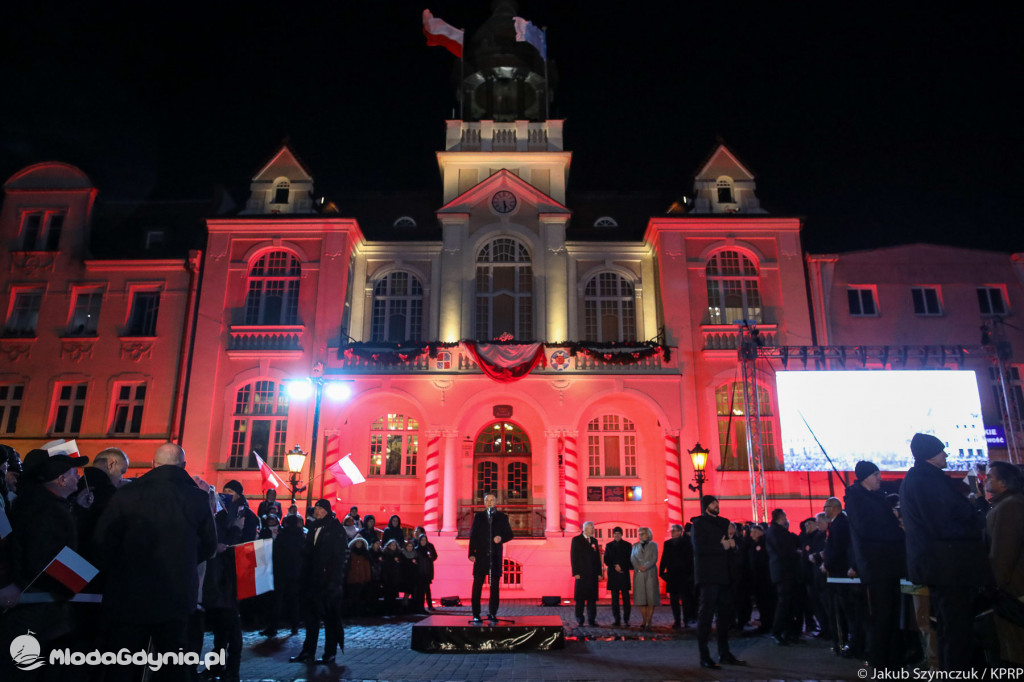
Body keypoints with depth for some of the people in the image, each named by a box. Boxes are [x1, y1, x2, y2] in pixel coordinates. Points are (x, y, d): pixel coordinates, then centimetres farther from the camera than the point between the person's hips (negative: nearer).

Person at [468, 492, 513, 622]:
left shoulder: (502, 517, 10)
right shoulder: (478, 516, 10)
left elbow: (509, 534, 10)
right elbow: (473, 536, 6)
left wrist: (501, 538, -12)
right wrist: (471, 553, -4)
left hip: (496, 556, 0)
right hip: (481, 555, 0)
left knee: (495, 585, 3)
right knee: (477, 584, -3)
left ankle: (492, 613, 10)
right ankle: (476, 614, 2)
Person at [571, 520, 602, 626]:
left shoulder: (594, 541, 14)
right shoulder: (576, 540, 0)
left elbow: (598, 557, 14)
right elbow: (573, 557, -4)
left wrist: (599, 573, 7)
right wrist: (576, 573, -11)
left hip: (593, 574, 4)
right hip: (581, 574, -4)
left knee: (592, 597, 4)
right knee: (580, 597, 2)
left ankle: (591, 619, 10)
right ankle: (579, 619, 13)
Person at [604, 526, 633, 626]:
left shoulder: (627, 545, 10)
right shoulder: (609, 545, 12)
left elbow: (630, 559, 6)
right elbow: (606, 560, 6)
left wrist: (624, 568, -6)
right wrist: (614, 566, -9)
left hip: (624, 574, -1)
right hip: (613, 575, 1)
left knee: (626, 597, -5)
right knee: (615, 598, 1)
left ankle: (626, 619, 2)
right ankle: (617, 620, 5)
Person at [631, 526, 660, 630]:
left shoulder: (653, 545, 11)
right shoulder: (635, 546, 18)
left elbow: (654, 559, 0)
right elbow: (632, 558, 6)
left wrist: (646, 566, -14)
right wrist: (638, 567, -11)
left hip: (650, 573, -2)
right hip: (639, 574, 2)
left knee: (651, 598, -7)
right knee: (641, 598, -1)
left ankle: (648, 622, -7)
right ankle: (644, 621, 5)